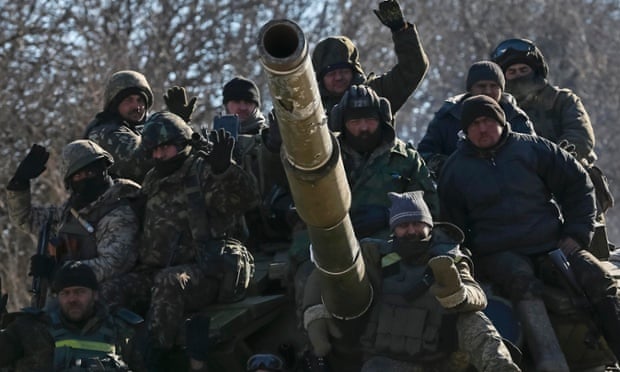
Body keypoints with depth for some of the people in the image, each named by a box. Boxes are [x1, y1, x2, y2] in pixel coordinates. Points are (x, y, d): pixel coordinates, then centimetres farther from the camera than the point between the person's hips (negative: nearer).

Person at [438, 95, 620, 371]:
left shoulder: (530, 148, 9)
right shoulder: (455, 170, 12)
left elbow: (577, 183, 12)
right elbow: (451, 226, 19)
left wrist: (576, 234, 2)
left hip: (552, 244, 2)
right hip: (499, 255, -2)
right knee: (522, 281, -37)